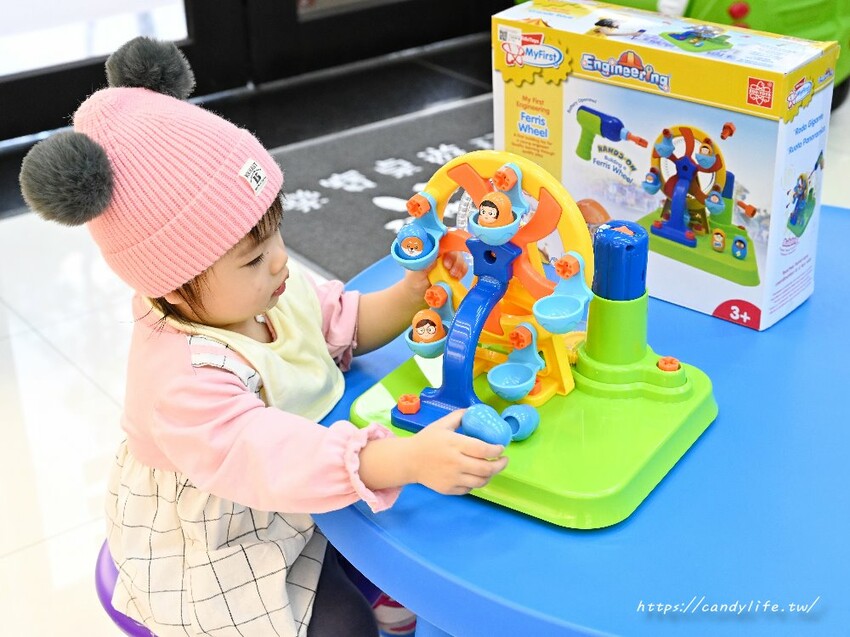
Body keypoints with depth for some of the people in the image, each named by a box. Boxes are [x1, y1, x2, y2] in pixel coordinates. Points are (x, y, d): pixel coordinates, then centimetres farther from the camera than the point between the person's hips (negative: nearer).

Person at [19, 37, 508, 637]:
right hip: (209, 552, -8)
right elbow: (274, 459, -49)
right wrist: (408, 460, -59)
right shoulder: (182, 380, -39)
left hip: (294, 507, 8)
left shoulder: (272, 291, -11)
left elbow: (344, 326, 4)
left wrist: (408, 297, -15)